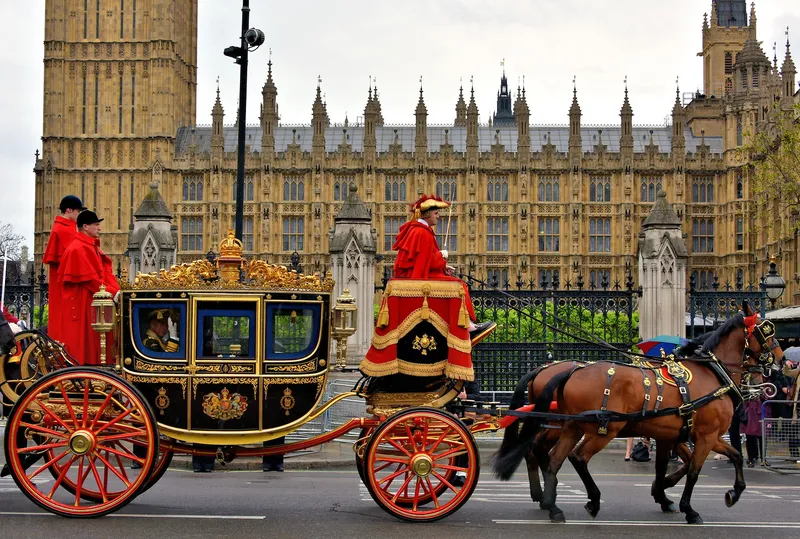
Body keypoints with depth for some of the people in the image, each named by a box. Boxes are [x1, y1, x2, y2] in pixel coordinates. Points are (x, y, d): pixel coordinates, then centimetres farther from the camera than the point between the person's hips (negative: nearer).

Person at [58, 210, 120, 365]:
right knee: (83, 337, -8)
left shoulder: (92, 247, 17)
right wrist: (112, 292, -19)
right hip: (81, 302, -10)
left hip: (92, 301, 10)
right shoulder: (78, 248, -14)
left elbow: (104, 272, 11)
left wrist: (115, 290, -5)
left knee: (92, 338, 8)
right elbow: (90, 277, -19)